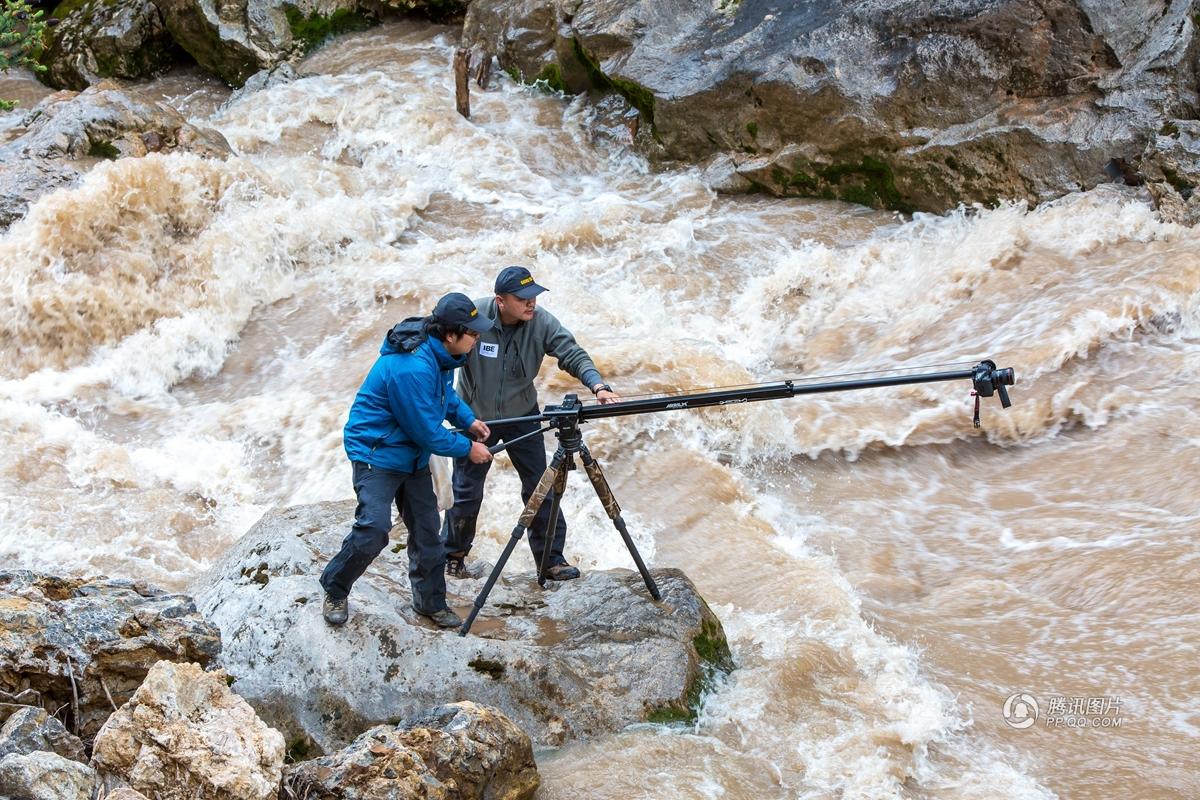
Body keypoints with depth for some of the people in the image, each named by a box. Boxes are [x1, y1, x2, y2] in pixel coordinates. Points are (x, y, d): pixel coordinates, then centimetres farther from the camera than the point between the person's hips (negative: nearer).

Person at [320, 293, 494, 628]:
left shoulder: (439, 353, -3)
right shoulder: (411, 368, -32)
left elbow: (446, 393, 19)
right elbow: (427, 431, -24)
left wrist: (468, 419, 4)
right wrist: (467, 449, -12)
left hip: (413, 454, 9)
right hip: (377, 452, -9)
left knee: (427, 529, 10)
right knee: (373, 529, -19)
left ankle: (431, 601, 23)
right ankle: (335, 591, 2)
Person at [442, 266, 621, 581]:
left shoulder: (542, 322, -18)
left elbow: (573, 354, -21)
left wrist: (598, 386, -39)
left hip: (522, 416, 2)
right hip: (474, 417, -2)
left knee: (540, 487, 2)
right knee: (467, 491, 6)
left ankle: (551, 559, 14)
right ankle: (453, 556, 26)